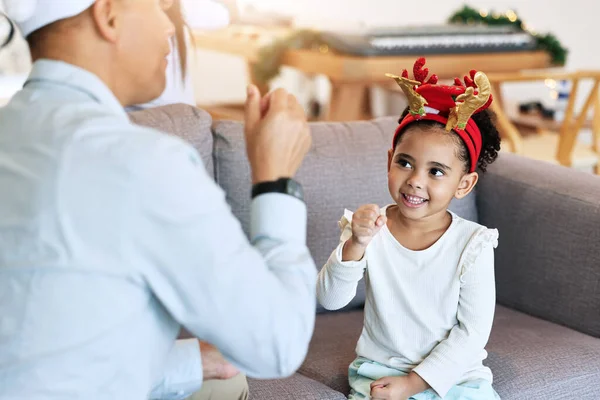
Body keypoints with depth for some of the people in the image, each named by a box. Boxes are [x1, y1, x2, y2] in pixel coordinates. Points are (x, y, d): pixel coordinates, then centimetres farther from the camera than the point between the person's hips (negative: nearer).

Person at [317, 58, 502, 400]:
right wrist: (356, 245, -30)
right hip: (379, 369, 0)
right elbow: (330, 300, -15)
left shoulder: (473, 245, -11)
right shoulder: (369, 229, -7)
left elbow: (473, 332, -8)